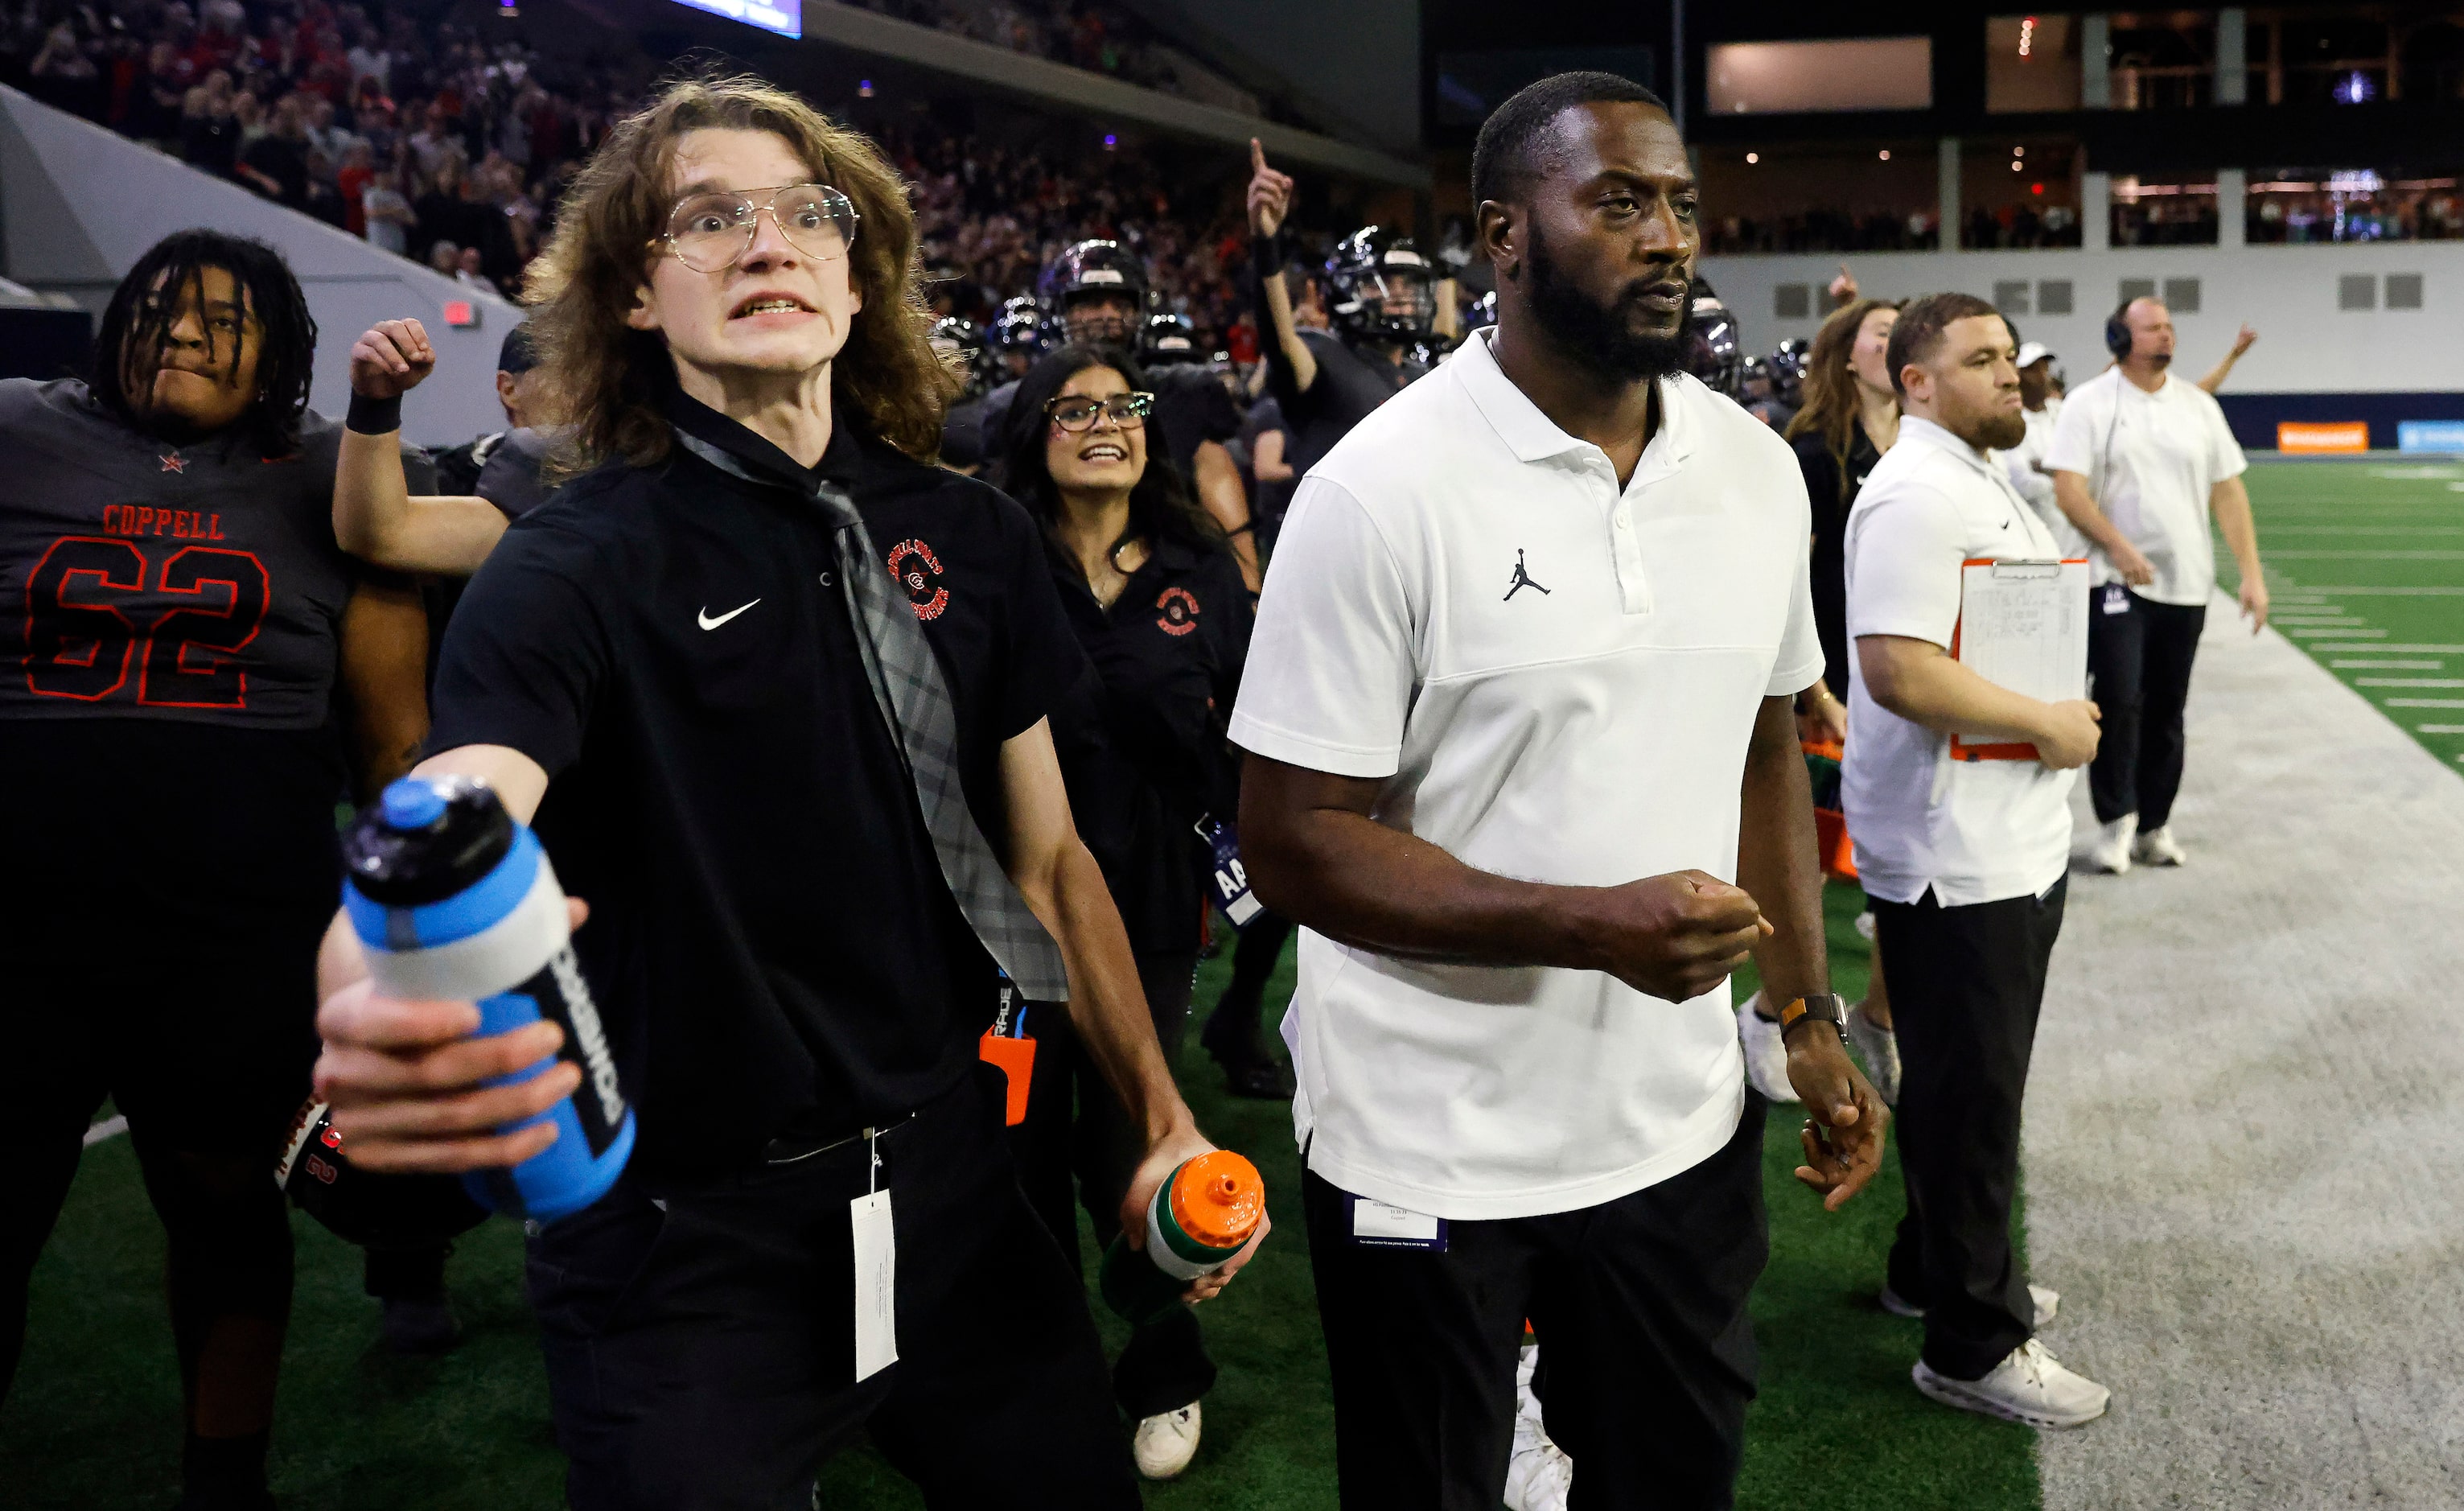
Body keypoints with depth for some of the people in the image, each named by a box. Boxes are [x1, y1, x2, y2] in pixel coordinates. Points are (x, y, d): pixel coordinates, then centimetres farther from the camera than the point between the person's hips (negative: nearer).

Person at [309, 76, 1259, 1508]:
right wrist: (375, 1014, -51)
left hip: (954, 1187, 5)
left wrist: (1163, 1115, 6)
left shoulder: (973, 537, 3)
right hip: (688, 1239, -4)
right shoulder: (576, 567, -11)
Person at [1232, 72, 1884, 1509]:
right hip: (1431, 1158, -5)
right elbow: (1298, 839, -17)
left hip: (1683, 1123, 5)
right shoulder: (1380, 491, -17)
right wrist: (1595, 924, -27)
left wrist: (1812, 1018, 9)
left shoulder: (1758, 467, 2)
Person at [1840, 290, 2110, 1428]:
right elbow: (1902, 672, -27)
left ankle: (1939, 1270, 38)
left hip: (2013, 842, 10)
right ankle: (1970, 1345, 13)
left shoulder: (1984, 480, 16)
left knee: (1974, 1086, 21)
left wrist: (2061, 709, 10)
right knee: (1969, 1097, 0)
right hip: (1954, 855, -10)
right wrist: (2046, 725, -17)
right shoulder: (1914, 495, -18)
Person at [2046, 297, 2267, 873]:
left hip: (2186, 585, 4)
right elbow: (2068, 487, -10)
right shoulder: (2089, 404, -3)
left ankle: (2154, 826, 18)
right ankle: (2117, 819, 2)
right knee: (2120, 699, -12)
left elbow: (2228, 492, 9)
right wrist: (2120, 547, -19)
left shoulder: (2199, 406, 9)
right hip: (2116, 581, -4)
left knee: (2167, 709, 8)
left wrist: (2251, 572, 2)